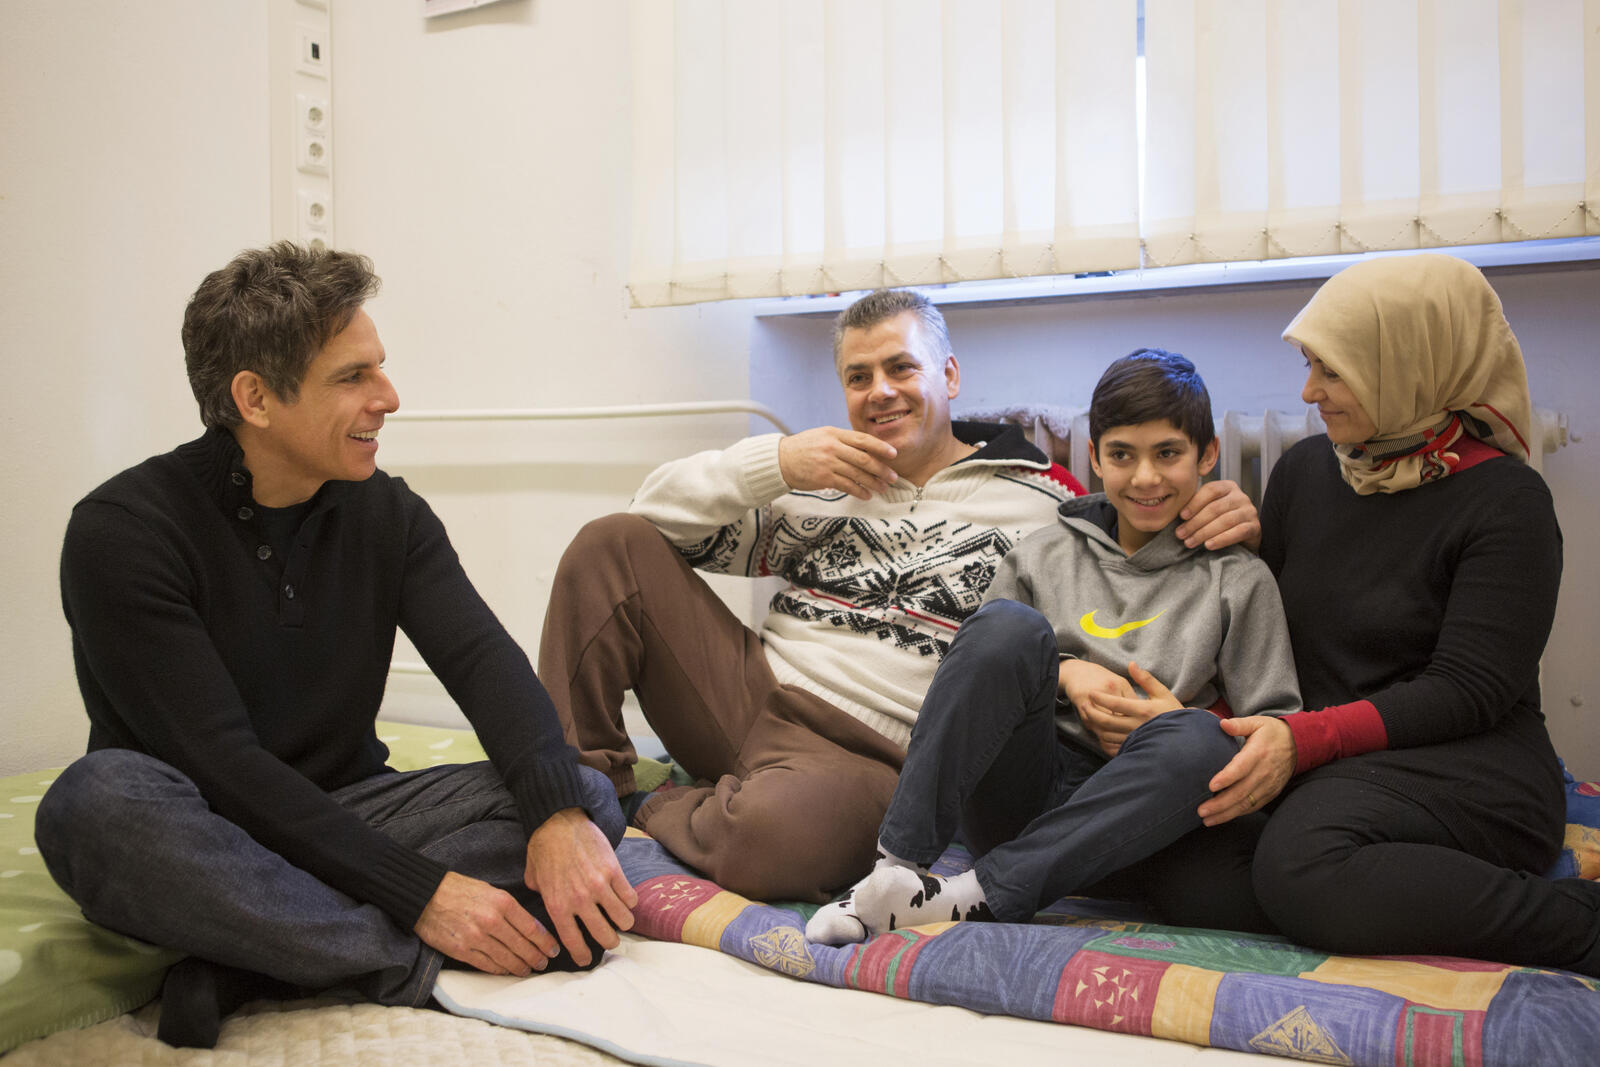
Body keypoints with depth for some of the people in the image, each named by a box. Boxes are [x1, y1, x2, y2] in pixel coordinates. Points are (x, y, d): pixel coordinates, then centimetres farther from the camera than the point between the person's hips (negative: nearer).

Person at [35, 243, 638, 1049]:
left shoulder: (386, 513, 1)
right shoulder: (121, 530, -15)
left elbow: (484, 659, -12)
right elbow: (225, 765, -23)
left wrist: (560, 814, -32)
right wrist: (422, 893, -28)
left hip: (346, 815, 4)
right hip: (197, 841, -4)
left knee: (589, 800, -16)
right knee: (99, 799, -37)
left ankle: (247, 965, -24)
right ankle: (413, 962, -25)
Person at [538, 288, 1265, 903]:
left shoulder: (1040, 500, 7)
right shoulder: (821, 485, 17)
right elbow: (660, 510, 11)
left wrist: (1222, 522, -16)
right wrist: (774, 462, -4)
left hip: (869, 756, -4)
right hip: (750, 694, 5)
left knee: (772, 830, -39)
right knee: (614, 545, -9)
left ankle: (642, 812, -4)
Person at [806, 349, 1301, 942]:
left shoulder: (1239, 581, 9)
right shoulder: (1043, 555, 13)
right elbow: (982, 672, 15)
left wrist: (1183, 723, -12)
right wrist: (1058, 670, -4)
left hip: (1120, 814, 0)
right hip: (1016, 795, 1)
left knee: (1201, 743, -34)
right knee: (1009, 624, -25)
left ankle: (981, 896, -35)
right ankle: (896, 867, -32)